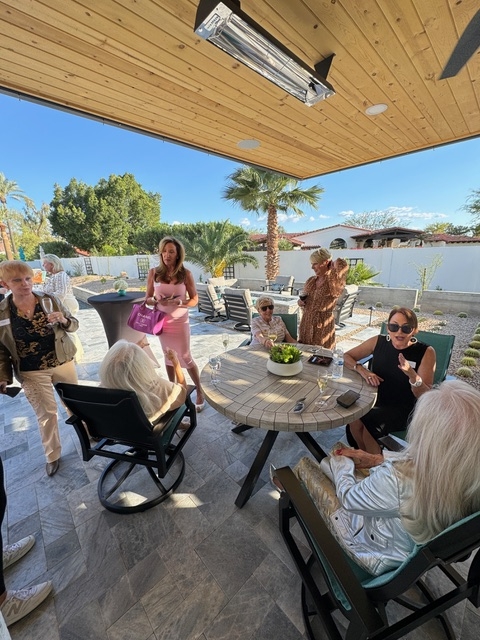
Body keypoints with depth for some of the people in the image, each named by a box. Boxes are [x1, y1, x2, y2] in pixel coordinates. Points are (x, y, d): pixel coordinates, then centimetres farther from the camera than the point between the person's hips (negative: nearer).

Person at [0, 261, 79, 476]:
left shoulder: (50, 300, -8)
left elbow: (74, 325, 0)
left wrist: (63, 320, -22)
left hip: (63, 362, 1)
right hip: (32, 372, -1)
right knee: (46, 414, 8)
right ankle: (52, 455, 32)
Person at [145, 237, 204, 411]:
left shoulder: (185, 274, -10)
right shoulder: (154, 272, -5)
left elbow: (194, 300, -6)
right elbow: (148, 298, 2)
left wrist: (178, 301, -24)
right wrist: (158, 301, -20)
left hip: (180, 322, -2)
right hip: (162, 321, 3)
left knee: (185, 357, 4)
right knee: (169, 356, 16)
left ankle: (199, 391, 22)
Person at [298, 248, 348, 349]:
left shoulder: (333, 282, -12)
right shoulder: (311, 281, 7)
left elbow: (341, 263, -31)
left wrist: (333, 266, -9)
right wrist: (301, 302, 0)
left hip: (322, 326, -5)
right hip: (306, 324, 6)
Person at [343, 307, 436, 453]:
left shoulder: (426, 352, -12)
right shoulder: (378, 342, -5)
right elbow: (346, 357, 1)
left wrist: (412, 375, -33)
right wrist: (361, 370, -17)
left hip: (403, 411, -3)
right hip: (375, 402, 3)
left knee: (364, 421, -26)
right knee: (353, 416, -25)